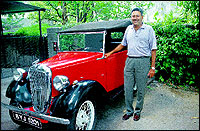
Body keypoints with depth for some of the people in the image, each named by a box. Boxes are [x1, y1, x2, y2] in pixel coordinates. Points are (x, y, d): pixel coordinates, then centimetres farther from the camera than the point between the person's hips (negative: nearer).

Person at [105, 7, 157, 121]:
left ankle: (138, 111, 25)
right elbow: (123, 44, 27)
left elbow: (153, 49, -3)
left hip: (143, 61, -4)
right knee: (127, 89, 6)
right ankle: (129, 111, 23)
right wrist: (111, 52, 24)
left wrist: (153, 67, -8)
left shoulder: (149, 29, 0)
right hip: (129, 61, 4)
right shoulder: (128, 29, 14)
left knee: (141, 89, 6)